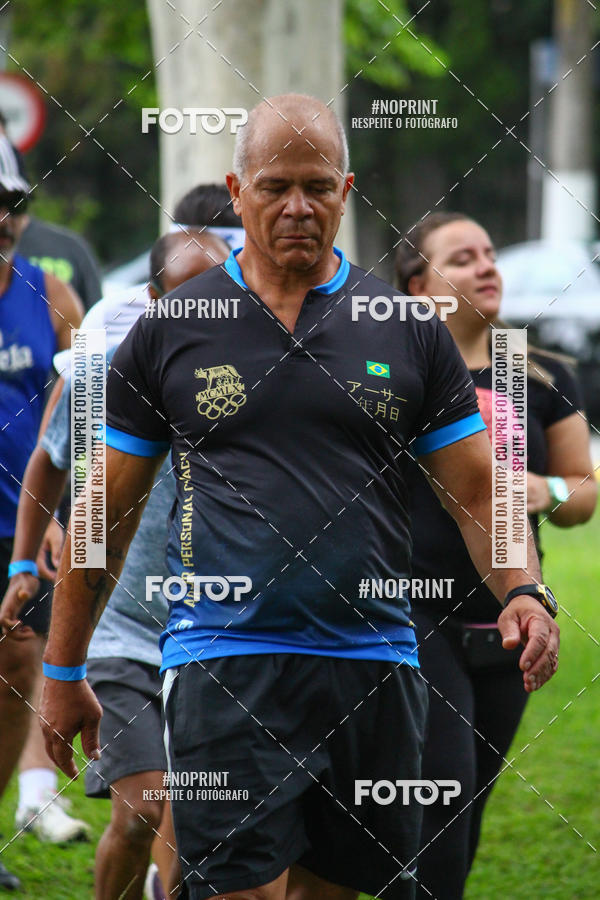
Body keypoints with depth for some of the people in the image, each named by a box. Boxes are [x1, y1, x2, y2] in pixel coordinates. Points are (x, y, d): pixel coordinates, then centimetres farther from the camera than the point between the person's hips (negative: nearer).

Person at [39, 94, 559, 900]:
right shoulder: (169, 332, 5)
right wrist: (63, 671, 11)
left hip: (373, 665, 2)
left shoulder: (410, 331, 8)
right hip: (221, 663, -2)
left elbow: (476, 486, 9)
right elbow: (108, 511, 10)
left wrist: (520, 592, -10)